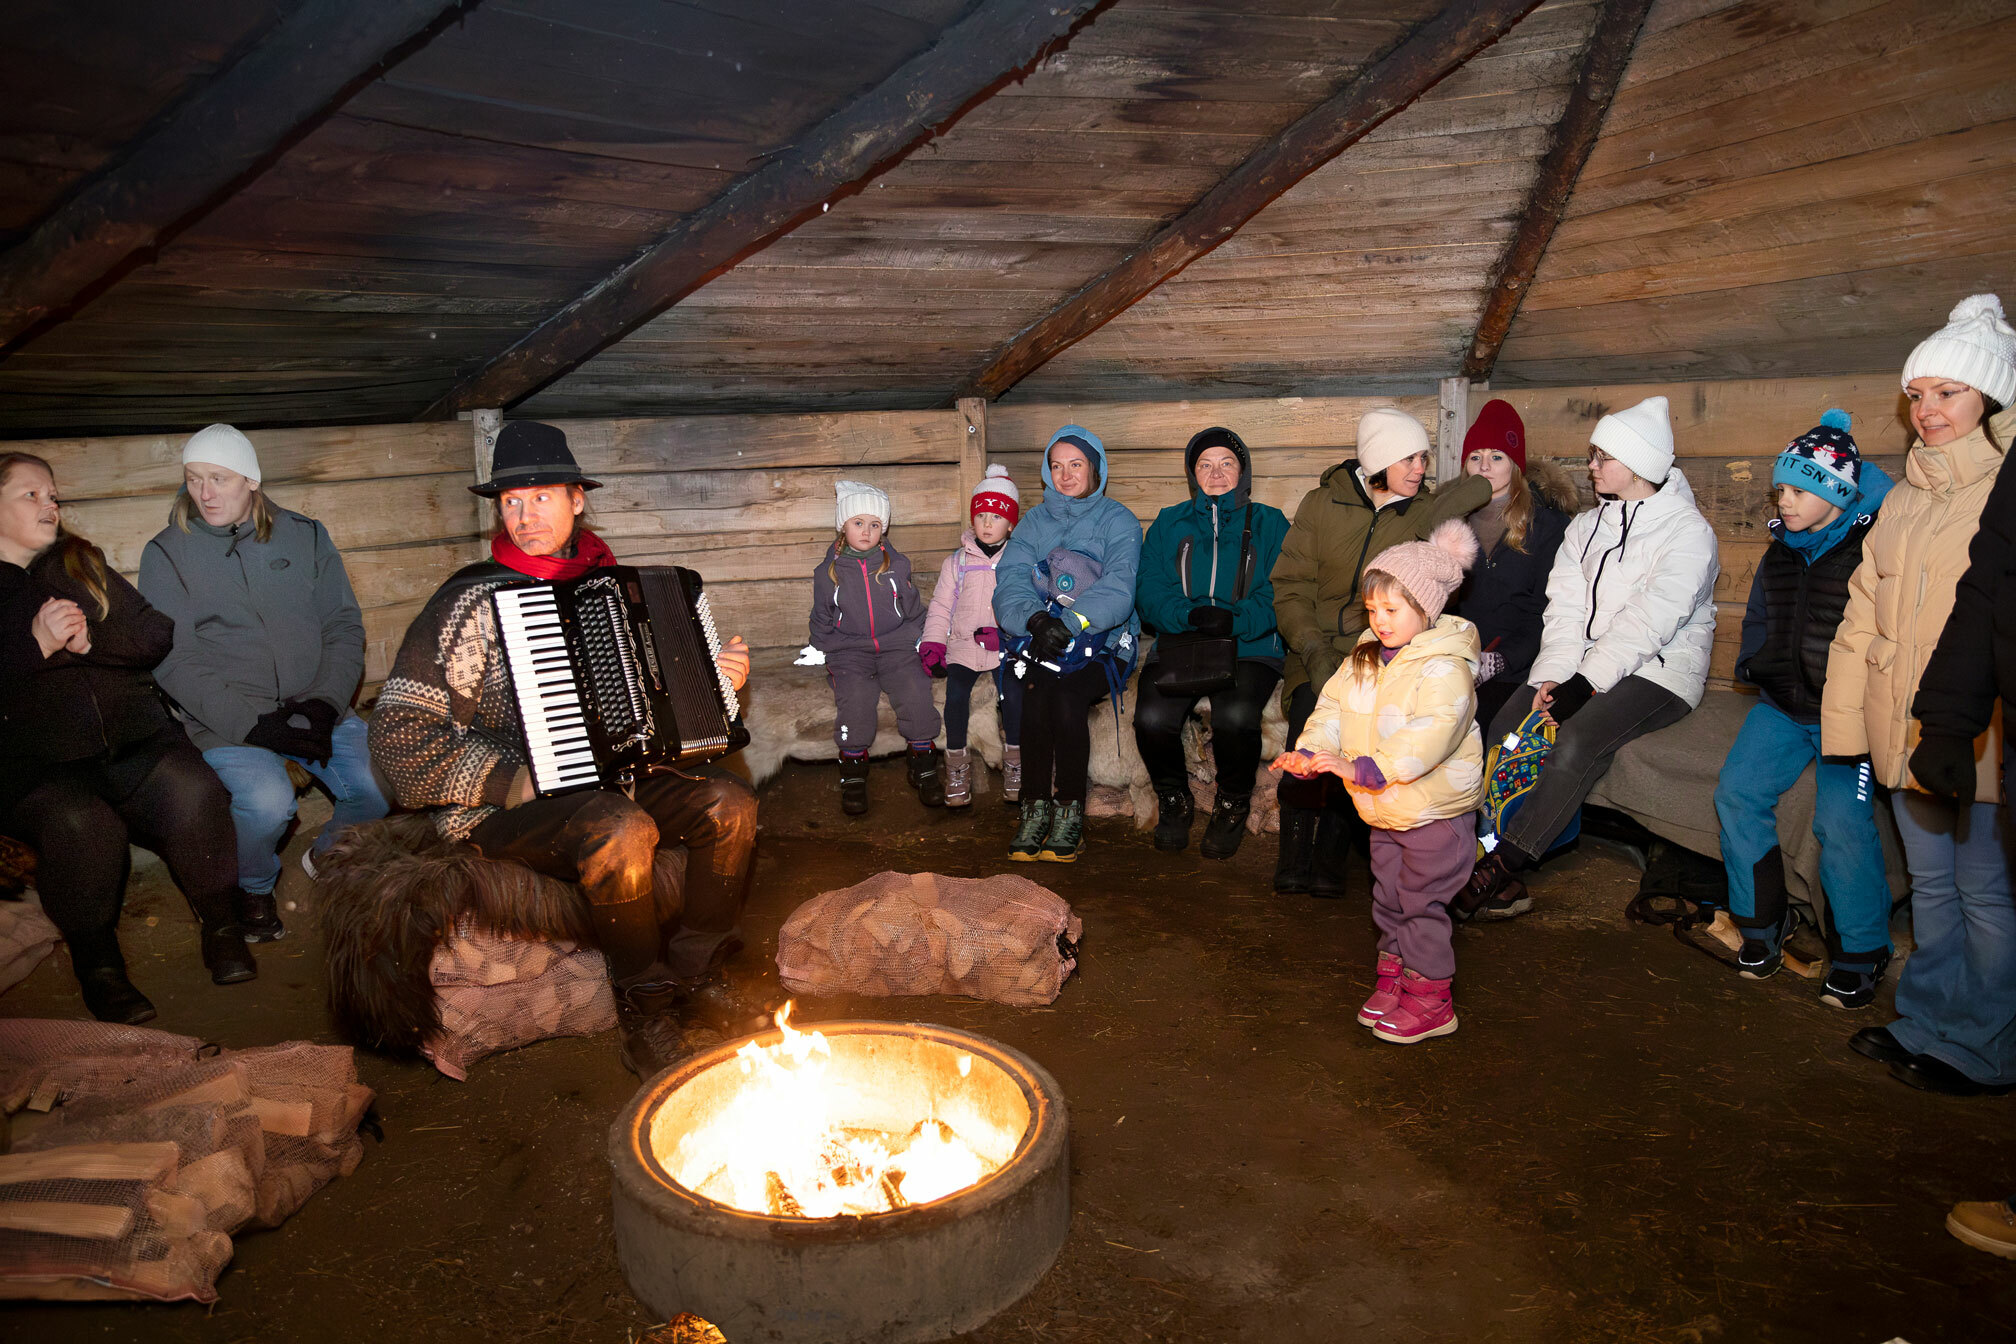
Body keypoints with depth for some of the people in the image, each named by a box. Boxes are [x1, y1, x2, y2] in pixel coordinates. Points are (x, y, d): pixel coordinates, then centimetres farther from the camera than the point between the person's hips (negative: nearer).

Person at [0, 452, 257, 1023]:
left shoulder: (83, 564, 20)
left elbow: (157, 634, 10)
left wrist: (89, 640, -8)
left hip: (132, 739, 3)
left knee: (193, 791, -29)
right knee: (81, 824, -35)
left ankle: (222, 925, -9)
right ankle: (97, 962, -13)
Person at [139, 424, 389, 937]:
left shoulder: (305, 536, 9)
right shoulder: (167, 554, 2)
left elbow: (344, 627, 6)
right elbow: (173, 661, -6)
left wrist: (325, 704, -10)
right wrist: (253, 722, -17)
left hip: (314, 706, 3)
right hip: (226, 717, -2)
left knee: (380, 788, -21)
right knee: (268, 801, -31)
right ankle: (254, 888, 4)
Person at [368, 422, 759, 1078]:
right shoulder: (474, 602, -12)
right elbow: (400, 742, -16)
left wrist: (718, 680, 4)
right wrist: (524, 782, -21)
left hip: (602, 781, 6)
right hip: (500, 806, -6)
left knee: (729, 802, -12)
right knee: (622, 830, -33)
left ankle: (694, 972, 3)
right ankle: (642, 1001, -10)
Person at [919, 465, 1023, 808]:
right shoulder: (957, 562, 11)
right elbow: (941, 605, 11)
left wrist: (1005, 632, -17)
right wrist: (932, 643, -3)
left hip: (1005, 648, -1)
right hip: (962, 647, 2)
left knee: (1013, 696, -22)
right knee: (956, 696, -18)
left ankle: (1014, 760, 0)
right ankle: (957, 764, 1)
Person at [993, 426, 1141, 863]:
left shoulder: (1118, 521, 4)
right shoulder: (1035, 521, 15)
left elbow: (1118, 588, -12)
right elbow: (1010, 579, 0)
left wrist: (1071, 621, -29)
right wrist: (1035, 618, -22)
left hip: (1102, 644, -2)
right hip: (1042, 642, 2)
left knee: (1068, 697, -31)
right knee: (1035, 696, -28)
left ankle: (1070, 813, -17)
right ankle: (1035, 810, -18)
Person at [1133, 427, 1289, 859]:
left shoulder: (1269, 524, 15)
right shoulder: (1168, 524, 18)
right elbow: (1149, 592, 5)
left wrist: (1235, 620, -17)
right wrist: (1191, 615, -15)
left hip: (1250, 647, -1)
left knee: (1235, 717, -34)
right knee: (1152, 718, -28)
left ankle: (1232, 805, -3)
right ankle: (1173, 799, 3)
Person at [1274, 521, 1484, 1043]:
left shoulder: (1445, 669, -21)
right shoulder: (1363, 661, 6)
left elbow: (1428, 735, -34)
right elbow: (1333, 707, 1)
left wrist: (1367, 767, -43)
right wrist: (1309, 751, -17)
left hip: (1436, 811, -8)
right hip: (1384, 810, 8)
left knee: (1422, 904, 0)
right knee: (1388, 899, 18)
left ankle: (1430, 1001, 12)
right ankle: (1392, 979, 33)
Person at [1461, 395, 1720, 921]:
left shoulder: (1688, 532, -6)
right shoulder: (1587, 526, 14)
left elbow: (1649, 622, -17)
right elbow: (1565, 609, 4)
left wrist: (1584, 684, -23)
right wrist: (1553, 676, -12)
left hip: (1658, 672, -6)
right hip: (1587, 663, 6)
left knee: (1577, 741, -32)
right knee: (1505, 729, -19)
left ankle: (1499, 867, -26)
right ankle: (1504, 884, -22)